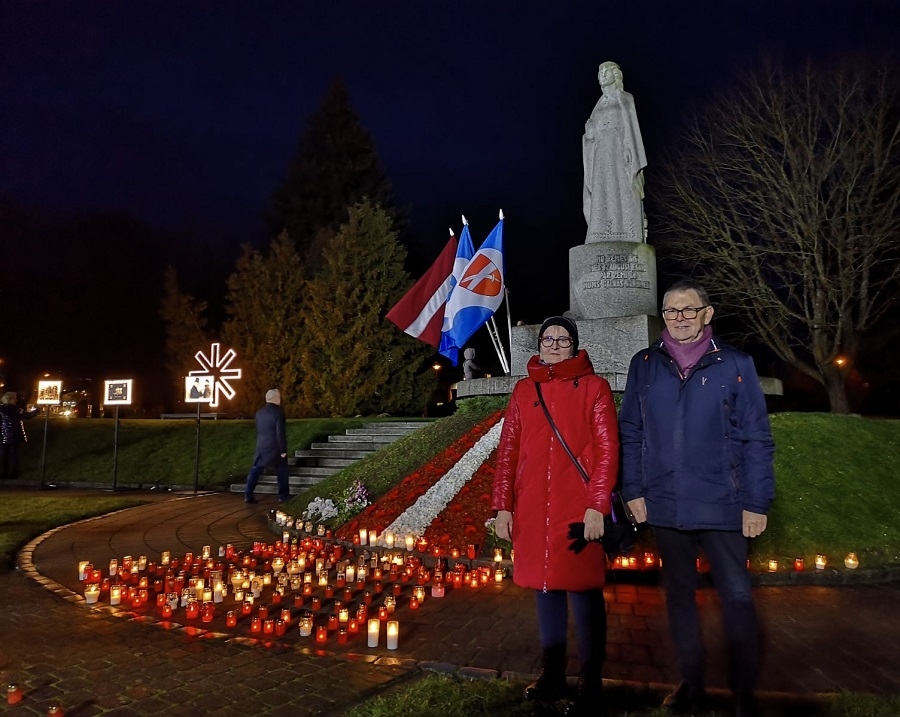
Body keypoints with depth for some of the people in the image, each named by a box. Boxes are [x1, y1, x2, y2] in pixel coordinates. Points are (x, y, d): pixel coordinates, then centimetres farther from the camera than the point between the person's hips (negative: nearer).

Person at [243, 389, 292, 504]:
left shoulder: (259, 412, 6)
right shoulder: (278, 411, -14)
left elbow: (258, 431, 14)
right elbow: (280, 432, -17)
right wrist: (283, 449, -12)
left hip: (261, 447, 5)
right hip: (275, 447, -5)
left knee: (255, 471, 7)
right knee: (282, 471, 9)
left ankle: (248, 495, 3)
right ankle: (283, 495, 14)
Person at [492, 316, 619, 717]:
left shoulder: (593, 387, 3)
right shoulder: (523, 390, 11)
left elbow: (608, 449, -3)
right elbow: (507, 451, 9)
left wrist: (597, 505, -11)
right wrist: (502, 505, 3)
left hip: (578, 510, -3)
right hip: (532, 511, 4)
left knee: (583, 592, 2)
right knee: (545, 589, 13)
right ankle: (552, 676, 28)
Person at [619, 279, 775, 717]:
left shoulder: (735, 365, -3)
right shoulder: (644, 365, 3)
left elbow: (756, 438, -4)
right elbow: (630, 433, 5)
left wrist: (757, 502, -7)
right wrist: (633, 491, 1)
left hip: (722, 505, -2)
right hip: (664, 506, 2)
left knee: (736, 596, 4)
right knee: (678, 595, 14)